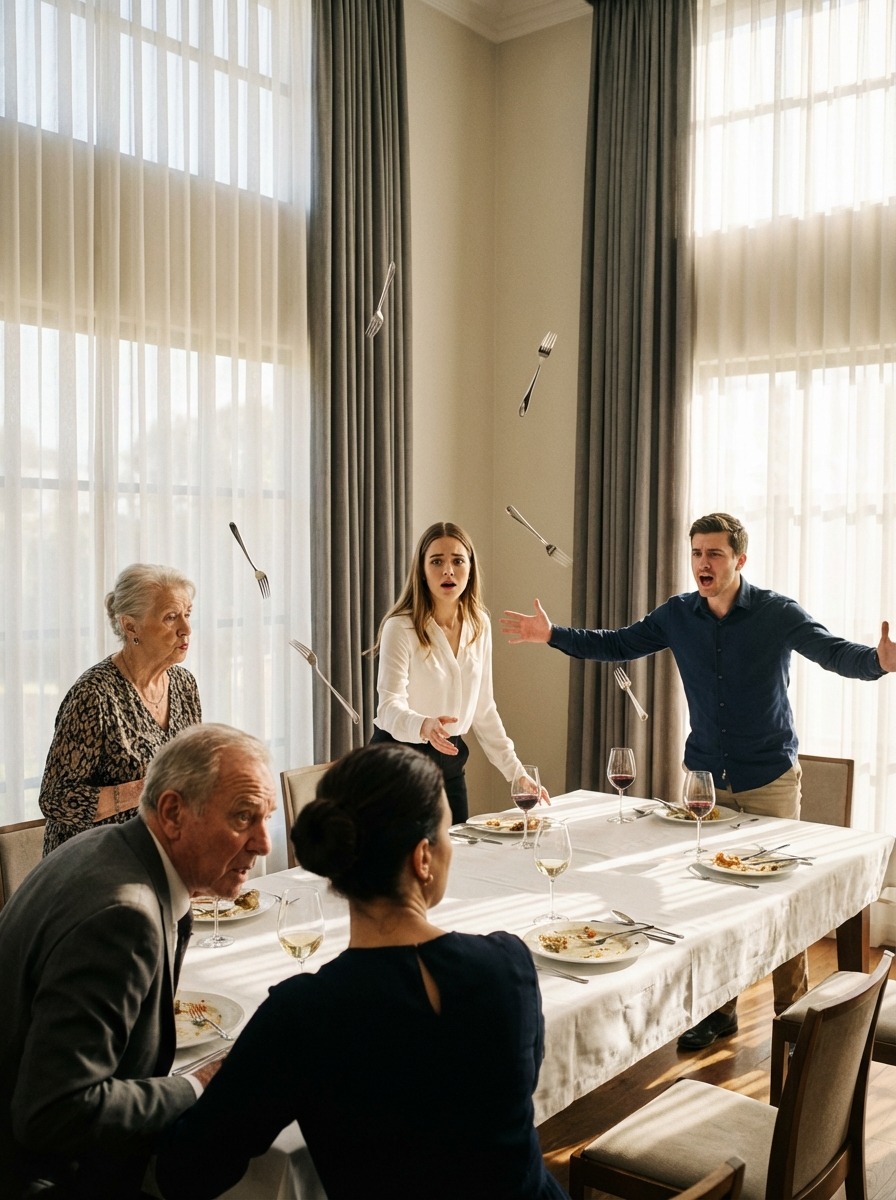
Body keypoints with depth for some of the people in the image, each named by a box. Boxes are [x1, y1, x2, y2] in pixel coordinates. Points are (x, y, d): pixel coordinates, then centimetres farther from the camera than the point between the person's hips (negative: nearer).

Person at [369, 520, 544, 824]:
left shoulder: (479, 625, 2)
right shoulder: (401, 627, -17)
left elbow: (483, 709, 9)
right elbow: (389, 707, -26)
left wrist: (516, 771, 7)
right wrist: (424, 726, -47)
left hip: (449, 762, 6)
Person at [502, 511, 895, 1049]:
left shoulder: (777, 613, -12)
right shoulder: (678, 615, -1)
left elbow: (835, 652, -24)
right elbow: (618, 645, 6)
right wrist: (552, 634, -1)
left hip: (770, 779, -3)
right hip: (706, 776, 4)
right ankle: (718, 1009, 26)